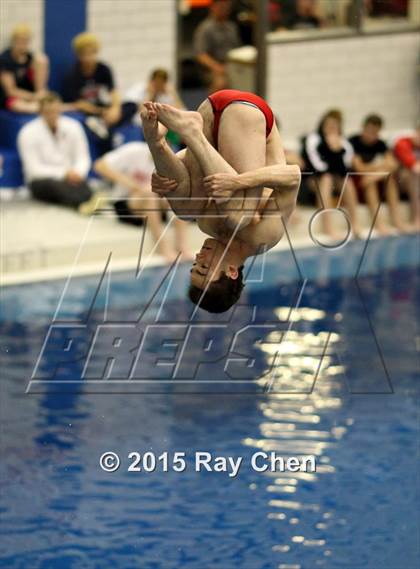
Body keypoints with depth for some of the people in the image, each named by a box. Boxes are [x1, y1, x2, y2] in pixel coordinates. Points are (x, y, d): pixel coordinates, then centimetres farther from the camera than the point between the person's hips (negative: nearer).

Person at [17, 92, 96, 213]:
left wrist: (77, 172, -18)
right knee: (54, 185, -39)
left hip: (70, 177, 3)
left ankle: (89, 204, -67)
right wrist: (63, 173, -22)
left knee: (81, 184, -33)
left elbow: (83, 158, 5)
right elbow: (34, 169, -12)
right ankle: (83, 204, -67)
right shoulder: (28, 133, -9)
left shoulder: (72, 126, 2)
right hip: (41, 180, -3)